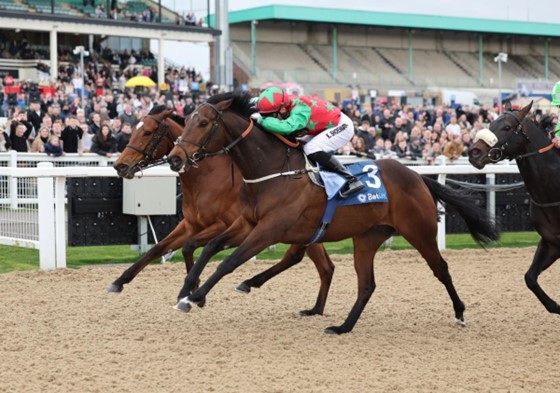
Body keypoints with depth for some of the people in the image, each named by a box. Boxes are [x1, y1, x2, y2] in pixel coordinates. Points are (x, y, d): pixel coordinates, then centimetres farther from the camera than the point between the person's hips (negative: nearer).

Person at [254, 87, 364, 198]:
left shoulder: (300, 109, -35)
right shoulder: (289, 106, -9)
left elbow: (287, 127, -51)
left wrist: (263, 121, -41)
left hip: (342, 126, -9)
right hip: (328, 125, 9)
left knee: (313, 150, -25)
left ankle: (351, 180, -18)